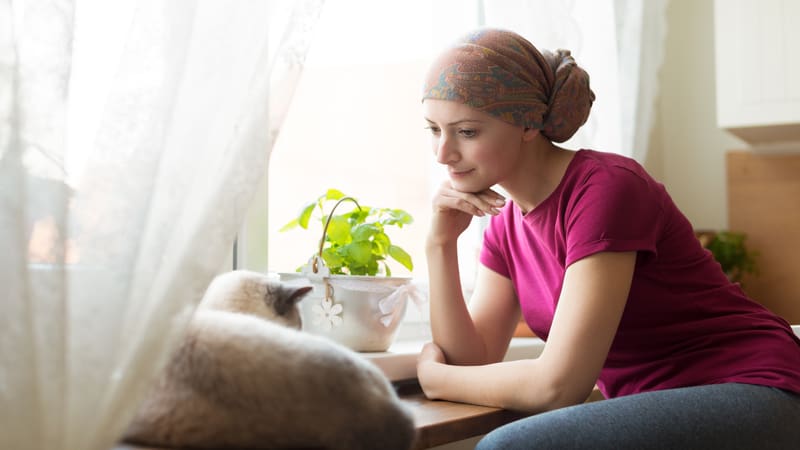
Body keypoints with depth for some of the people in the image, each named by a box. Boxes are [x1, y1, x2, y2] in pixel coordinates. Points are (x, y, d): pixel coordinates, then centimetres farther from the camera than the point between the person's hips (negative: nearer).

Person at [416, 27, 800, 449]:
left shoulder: (606, 188, -19)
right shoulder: (505, 224, 7)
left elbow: (557, 386, -23)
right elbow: (474, 361, 1)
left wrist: (435, 377, -7)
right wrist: (440, 244, -7)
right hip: (658, 409, 8)